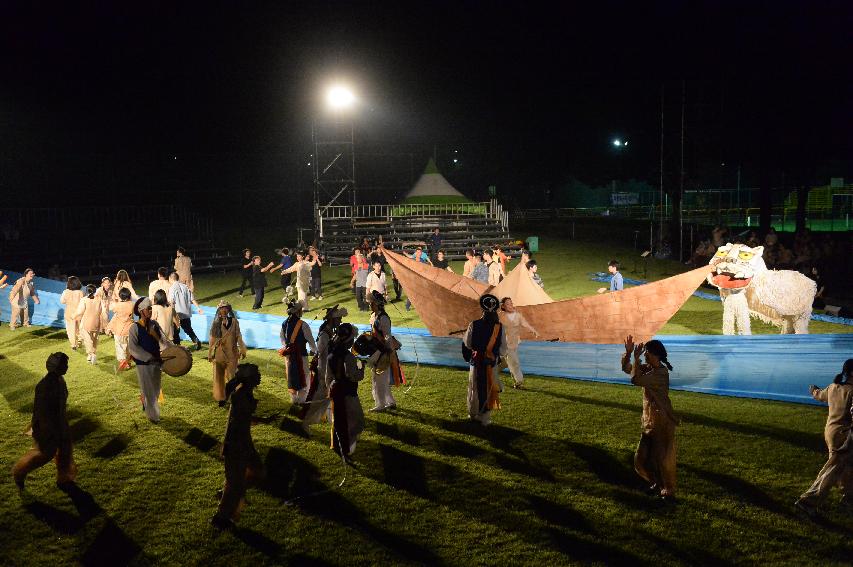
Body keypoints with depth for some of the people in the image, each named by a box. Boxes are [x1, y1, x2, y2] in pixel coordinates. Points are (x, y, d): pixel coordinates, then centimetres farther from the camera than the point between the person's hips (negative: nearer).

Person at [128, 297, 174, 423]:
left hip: (155, 362, 5)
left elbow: (163, 340, 3)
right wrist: (149, 358, -25)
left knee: (155, 388, 17)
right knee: (148, 390, 7)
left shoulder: (154, 324, 1)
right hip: (143, 364, -5)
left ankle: (145, 403, 44)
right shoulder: (135, 327, -14)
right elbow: (133, 348, -20)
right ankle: (152, 415, 21)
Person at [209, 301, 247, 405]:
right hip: (218, 354, 1)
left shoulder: (234, 322, -1)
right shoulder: (216, 323, 2)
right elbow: (212, 339, 6)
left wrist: (242, 350, 3)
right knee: (218, 377, 4)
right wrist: (210, 353, 8)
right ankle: (221, 398, 15)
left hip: (231, 353, -1)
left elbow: (238, 337, 3)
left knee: (231, 376, -1)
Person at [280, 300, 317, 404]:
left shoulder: (284, 323, 1)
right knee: (303, 376, 7)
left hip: (288, 354, 6)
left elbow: (282, 336, 14)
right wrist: (314, 350, 4)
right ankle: (302, 399, 9)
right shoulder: (303, 325, -17)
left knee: (291, 376, 16)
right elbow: (310, 339, -10)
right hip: (300, 354, -6)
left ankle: (294, 399, 25)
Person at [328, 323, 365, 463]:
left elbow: (328, 376, 10)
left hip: (335, 390, 7)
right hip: (347, 393, -7)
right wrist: (361, 368, -7)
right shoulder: (348, 356, -22)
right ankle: (345, 451, 5)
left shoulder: (331, 355, 2)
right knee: (350, 421, 5)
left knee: (337, 419, 20)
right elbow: (354, 376, -23)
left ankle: (337, 445, 33)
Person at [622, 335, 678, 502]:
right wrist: (628, 352, -5)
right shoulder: (647, 369, 5)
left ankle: (668, 493, 18)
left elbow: (636, 379, -29)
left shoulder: (661, 373, -20)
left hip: (663, 423, -8)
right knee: (641, 459, 13)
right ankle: (657, 483, 35)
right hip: (649, 423, 8)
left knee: (663, 460, 2)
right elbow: (626, 368, 10)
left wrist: (636, 357, -22)